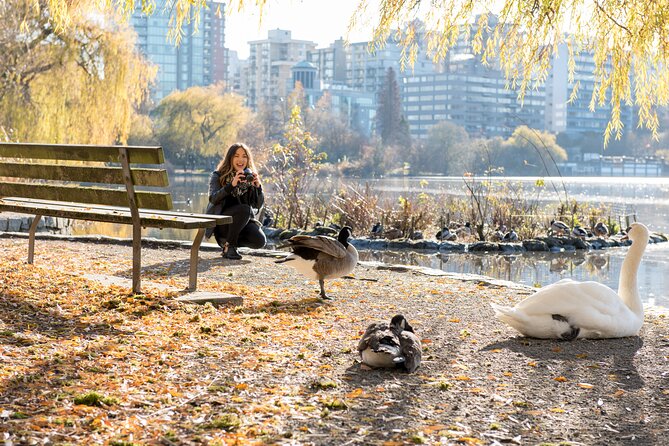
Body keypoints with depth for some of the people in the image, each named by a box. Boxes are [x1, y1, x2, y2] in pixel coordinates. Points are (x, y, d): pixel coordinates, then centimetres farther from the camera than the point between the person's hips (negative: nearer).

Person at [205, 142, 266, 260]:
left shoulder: (250, 177, 6)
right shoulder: (218, 176, -2)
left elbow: (258, 205, 0)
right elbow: (213, 199, -20)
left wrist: (258, 186, -18)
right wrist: (232, 185, -32)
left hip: (243, 221, 4)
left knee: (260, 241, -22)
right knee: (244, 209, -33)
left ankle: (226, 239, 7)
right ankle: (229, 246, -16)